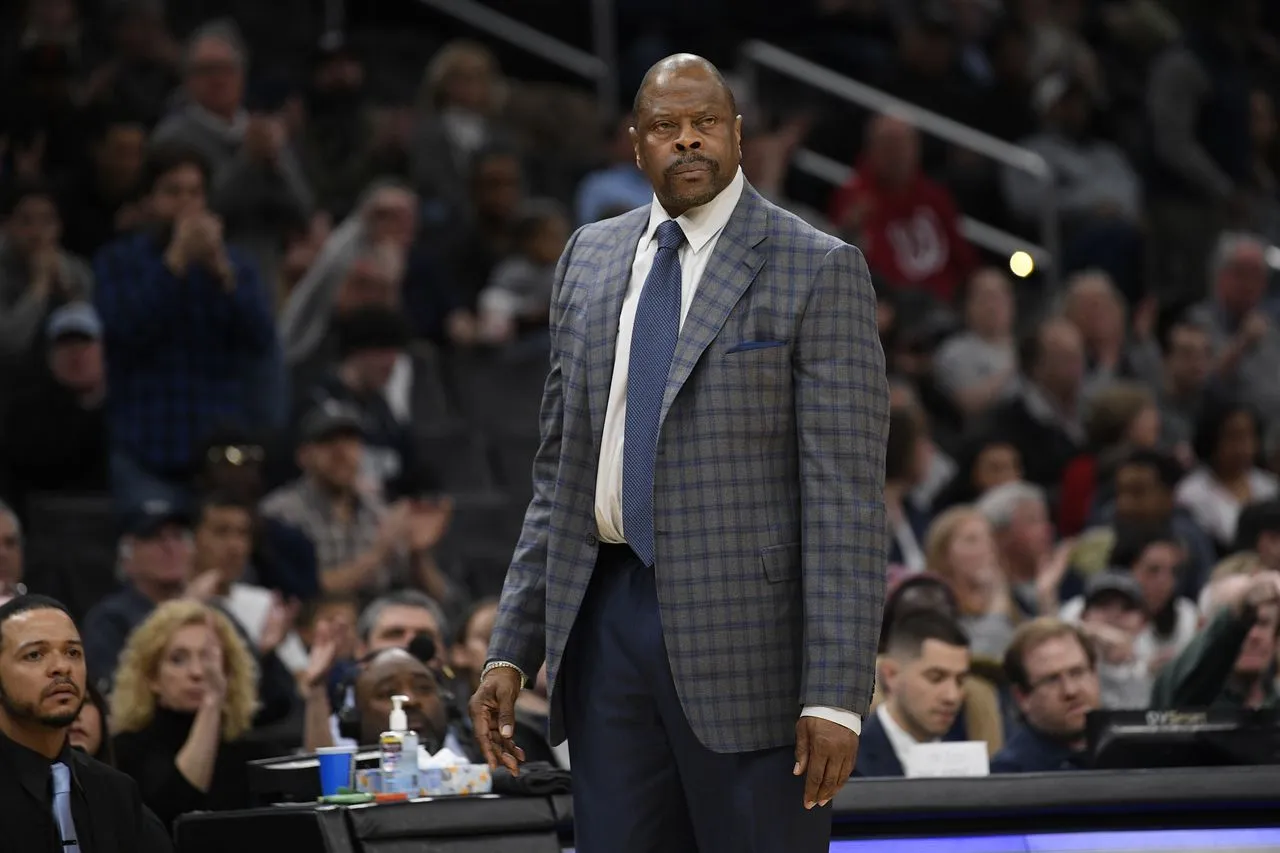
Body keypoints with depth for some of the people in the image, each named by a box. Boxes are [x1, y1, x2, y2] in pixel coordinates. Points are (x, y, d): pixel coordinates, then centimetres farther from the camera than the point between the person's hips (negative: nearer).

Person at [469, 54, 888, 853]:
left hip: (747, 632, -5)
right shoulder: (591, 258, 14)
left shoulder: (818, 271, -4)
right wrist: (511, 650, 10)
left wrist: (837, 696, -16)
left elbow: (847, 497, -9)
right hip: (608, 618, 5)